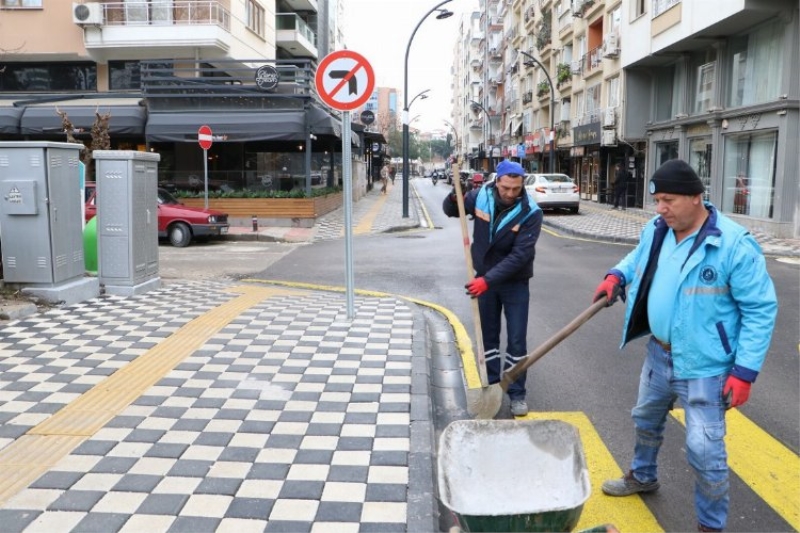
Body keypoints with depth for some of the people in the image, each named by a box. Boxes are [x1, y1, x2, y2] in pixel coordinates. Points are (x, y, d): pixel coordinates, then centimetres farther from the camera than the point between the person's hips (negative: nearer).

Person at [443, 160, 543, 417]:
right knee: (488, 337, 12)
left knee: (516, 341, 2)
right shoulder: (480, 196, -12)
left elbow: (520, 255, -27)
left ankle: (517, 394, 16)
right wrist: (455, 197, -19)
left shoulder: (531, 213, -22)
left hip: (515, 282, -3)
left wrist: (488, 279, -33)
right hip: (485, 279, 3)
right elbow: (450, 211, 5)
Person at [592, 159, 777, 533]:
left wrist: (745, 370, -20)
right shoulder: (655, 231, -3)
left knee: (704, 450, -2)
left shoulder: (734, 244, -22)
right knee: (646, 420, 26)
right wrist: (617, 276, 1)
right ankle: (642, 476, 53)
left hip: (704, 368, -7)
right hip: (659, 355, 7)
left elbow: (761, 310, -18)